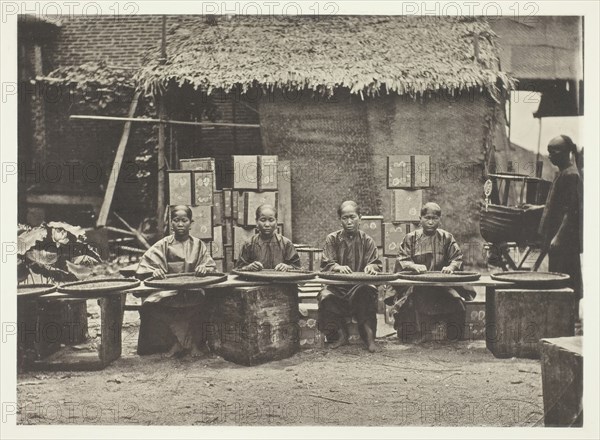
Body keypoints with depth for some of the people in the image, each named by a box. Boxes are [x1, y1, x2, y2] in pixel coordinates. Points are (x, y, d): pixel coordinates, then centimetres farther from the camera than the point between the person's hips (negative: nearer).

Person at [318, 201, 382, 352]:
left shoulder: (367, 241, 11)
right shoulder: (332, 239, 9)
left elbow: (376, 264, 4)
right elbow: (326, 264, -1)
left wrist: (371, 267, -23)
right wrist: (339, 267, -25)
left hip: (360, 284, 0)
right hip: (337, 285, 0)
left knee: (368, 292, -35)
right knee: (325, 296, -32)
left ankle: (369, 334, -21)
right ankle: (340, 334, -13)